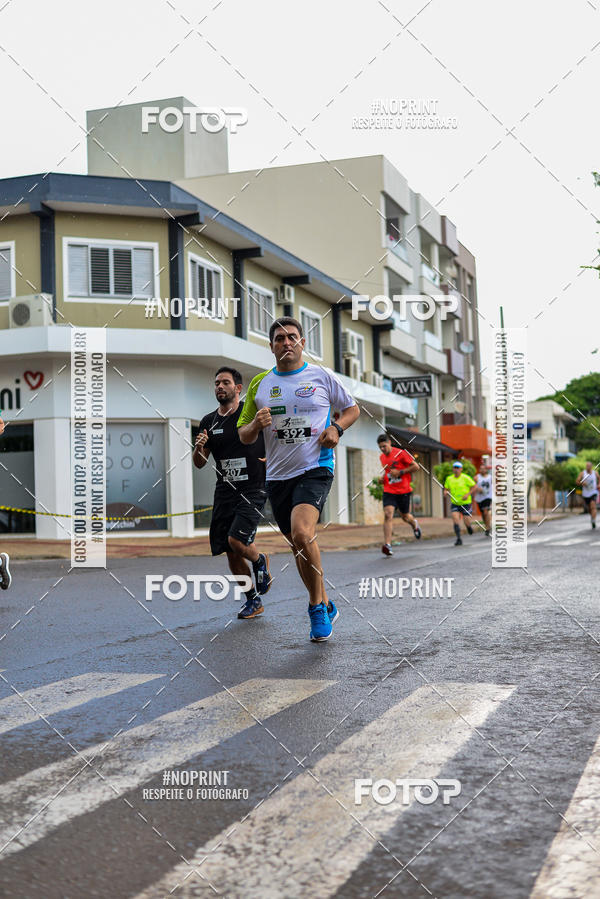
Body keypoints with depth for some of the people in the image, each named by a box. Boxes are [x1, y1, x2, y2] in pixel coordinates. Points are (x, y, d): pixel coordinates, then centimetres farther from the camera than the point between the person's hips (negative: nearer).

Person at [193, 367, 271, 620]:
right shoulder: (208, 422, 9)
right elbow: (199, 464, 13)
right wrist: (198, 448, -8)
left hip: (253, 490, -5)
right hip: (224, 492, 5)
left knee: (236, 540, -21)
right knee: (231, 554, 5)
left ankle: (260, 560, 13)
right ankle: (253, 600, 23)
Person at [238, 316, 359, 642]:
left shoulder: (322, 376, 2)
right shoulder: (260, 384, 9)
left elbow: (352, 408, 15)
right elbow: (244, 435, 12)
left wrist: (336, 428, -5)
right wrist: (257, 424, -10)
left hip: (315, 469, -4)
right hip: (277, 475, 4)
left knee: (302, 533, -25)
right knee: (298, 546, 11)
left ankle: (317, 606, -8)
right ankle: (325, 605, 30)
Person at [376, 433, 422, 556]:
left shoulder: (401, 453, -9)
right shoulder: (382, 457, 9)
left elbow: (416, 467, -8)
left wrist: (400, 472, -17)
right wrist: (382, 479, 6)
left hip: (403, 491, -3)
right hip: (389, 491, 3)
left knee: (405, 517, 10)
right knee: (388, 515, -16)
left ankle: (414, 524, 49)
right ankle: (387, 545, -23)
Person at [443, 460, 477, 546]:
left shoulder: (466, 478, -9)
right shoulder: (449, 479, 2)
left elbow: (474, 487, -3)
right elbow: (446, 488, 14)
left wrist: (468, 494, -16)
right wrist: (445, 492, -9)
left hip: (465, 503, -2)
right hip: (454, 503, 2)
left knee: (467, 522, 0)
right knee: (455, 519, -17)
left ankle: (468, 526, 40)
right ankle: (459, 539, -11)